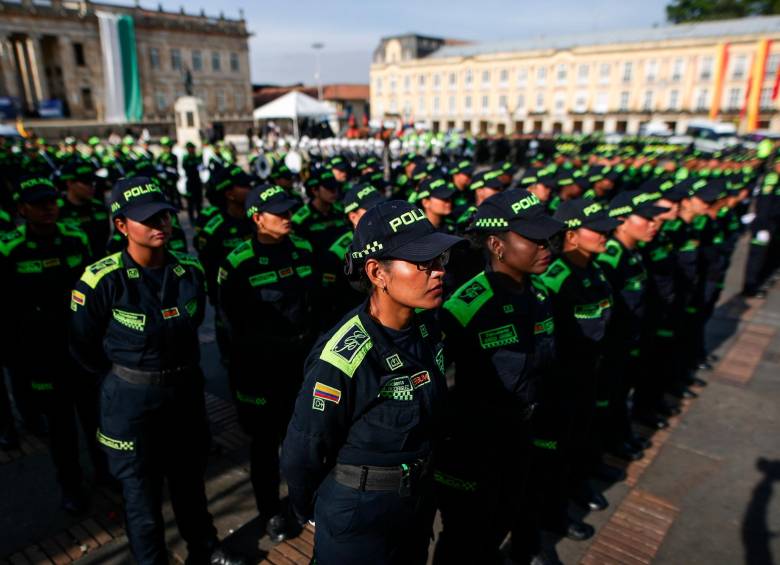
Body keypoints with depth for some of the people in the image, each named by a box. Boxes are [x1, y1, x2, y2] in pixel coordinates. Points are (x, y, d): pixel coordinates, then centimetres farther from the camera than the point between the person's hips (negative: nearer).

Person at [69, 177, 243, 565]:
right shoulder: (102, 279, -19)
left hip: (186, 389, 4)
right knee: (141, 490, 14)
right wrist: (128, 377, 2)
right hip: (131, 398, -4)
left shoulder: (190, 271, -5)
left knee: (190, 478, 23)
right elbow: (84, 347, -6)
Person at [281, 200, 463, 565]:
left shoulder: (427, 329, -10)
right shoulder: (342, 360, -31)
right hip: (357, 521, -6)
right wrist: (310, 512, -1)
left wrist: (421, 476, 16)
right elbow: (301, 454, -18)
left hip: (420, 504, 6)